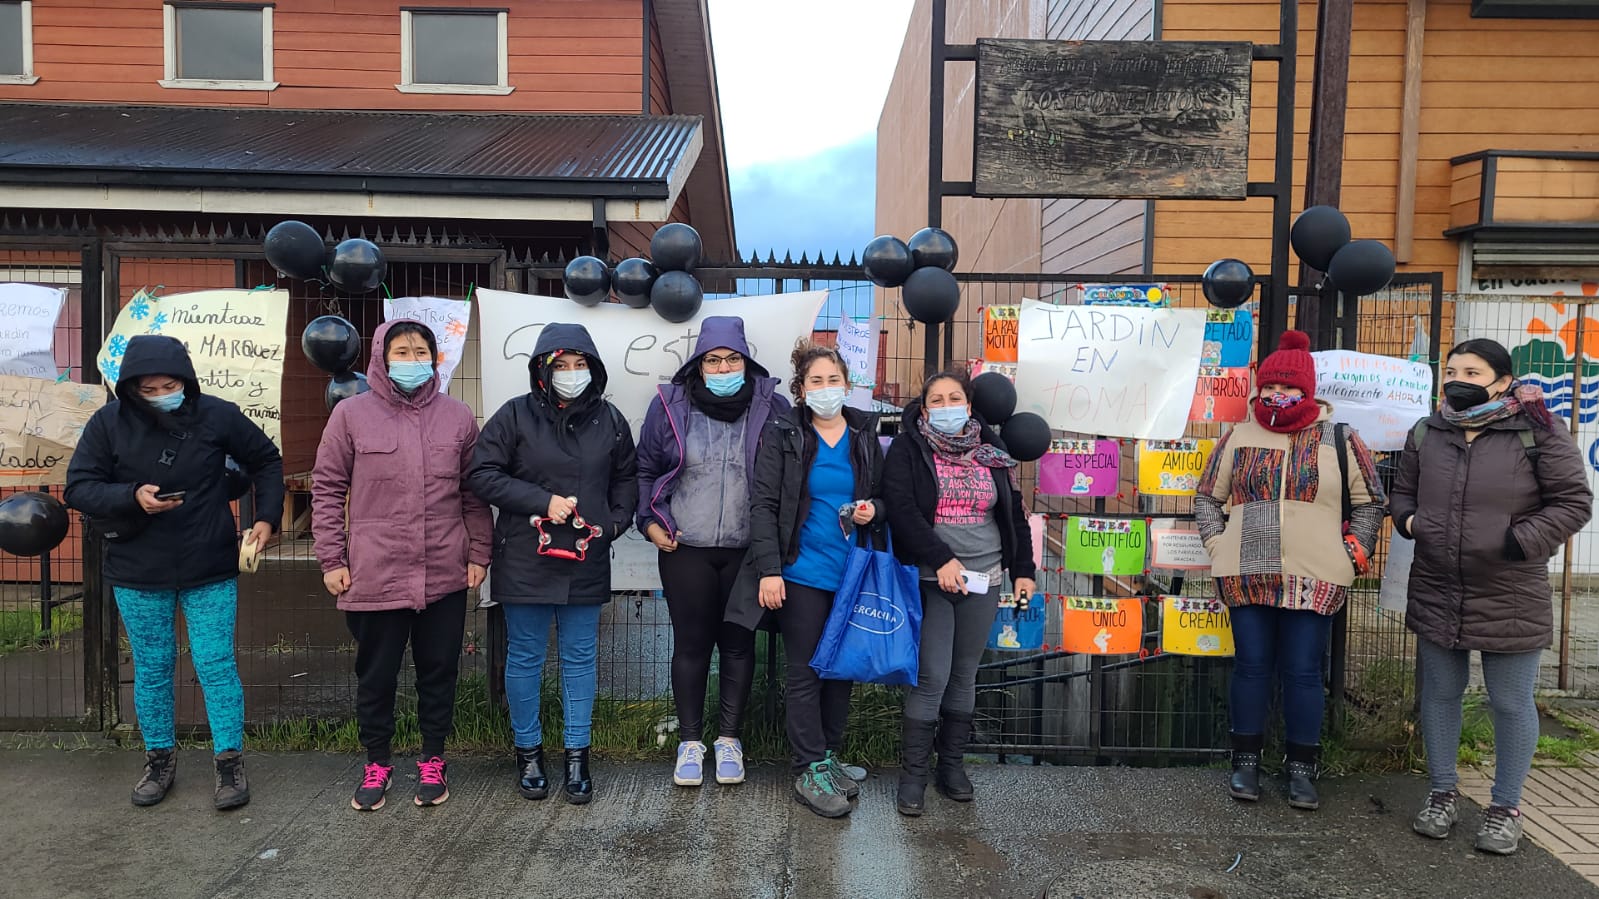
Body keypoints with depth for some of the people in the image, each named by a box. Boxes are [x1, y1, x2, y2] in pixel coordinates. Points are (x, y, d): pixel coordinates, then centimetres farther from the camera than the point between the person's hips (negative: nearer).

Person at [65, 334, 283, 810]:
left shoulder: (217, 415, -8)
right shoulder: (108, 423, -6)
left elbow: (266, 460, 6)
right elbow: (78, 487, -3)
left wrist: (267, 517, -2)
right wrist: (132, 498, -22)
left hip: (211, 572, -1)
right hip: (137, 575, 2)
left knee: (217, 666, 1)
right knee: (151, 669, 13)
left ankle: (230, 761, 14)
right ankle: (159, 759, 30)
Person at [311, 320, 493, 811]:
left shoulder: (458, 416, 3)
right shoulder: (351, 414, -2)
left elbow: (474, 493, 8)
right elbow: (326, 489, 2)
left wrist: (479, 554, 6)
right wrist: (332, 560, -1)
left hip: (445, 575, 1)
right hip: (375, 575, -1)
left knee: (438, 671, 12)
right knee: (376, 675, 12)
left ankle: (433, 760, 29)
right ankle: (377, 762, 32)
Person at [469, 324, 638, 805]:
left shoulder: (609, 420, 4)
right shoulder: (515, 415, -5)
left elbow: (626, 478, 15)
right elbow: (483, 474, -7)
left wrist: (614, 522, -1)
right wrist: (543, 501, -15)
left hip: (586, 562, 2)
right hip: (525, 561, -2)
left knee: (580, 658, 10)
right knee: (525, 658, 10)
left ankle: (577, 756, 22)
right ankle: (528, 752, 27)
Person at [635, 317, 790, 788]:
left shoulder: (771, 408, -2)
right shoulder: (670, 405, -1)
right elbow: (645, 469, 9)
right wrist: (650, 521, 0)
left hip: (747, 551, 0)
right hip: (685, 550, 0)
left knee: (738, 643, 10)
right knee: (691, 644, 7)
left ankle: (729, 739, 26)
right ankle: (690, 742, 22)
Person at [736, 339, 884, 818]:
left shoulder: (864, 435, 7)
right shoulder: (783, 434, -5)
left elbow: (882, 494, 18)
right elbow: (764, 505, -8)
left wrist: (873, 508, -6)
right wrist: (768, 569, -15)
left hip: (853, 572, 4)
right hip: (803, 572, -4)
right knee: (804, 672, 2)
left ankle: (829, 755, 29)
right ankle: (810, 771, 12)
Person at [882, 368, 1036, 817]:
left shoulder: (990, 452, 10)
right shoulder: (908, 449, -2)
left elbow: (1014, 513, 15)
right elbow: (901, 509, -13)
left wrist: (1023, 569, 10)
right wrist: (942, 559, -19)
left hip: (983, 578, 4)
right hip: (931, 579, -4)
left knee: (964, 675, 12)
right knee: (932, 676, -6)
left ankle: (952, 764, 25)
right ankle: (913, 774, 8)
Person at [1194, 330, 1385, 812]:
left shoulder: (1339, 439, 3)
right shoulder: (1239, 437, 5)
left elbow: (1369, 503, 10)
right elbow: (1207, 498, 13)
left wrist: (1352, 554, 1)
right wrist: (1218, 547, 3)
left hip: (1313, 581, -1)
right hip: (1246, 577, 1)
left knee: (1303, 673, 5)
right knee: (1251, 667, 7)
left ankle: (1302, 770, 19)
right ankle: (1246, 762, 20)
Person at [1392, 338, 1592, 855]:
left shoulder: (1537, 432, -8)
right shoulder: (1426, 434, 5)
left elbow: (1573, 501, -7)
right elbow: (1403, 491, 17)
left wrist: (1522, 541, -18)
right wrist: (1409, 521, -3)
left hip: (1510, 601, -4)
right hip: (1436, 595, 4)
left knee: (1511, 704, 8)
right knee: (1440, 694, 13)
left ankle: (1506, 807, 26)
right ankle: (1443, 793, 30)